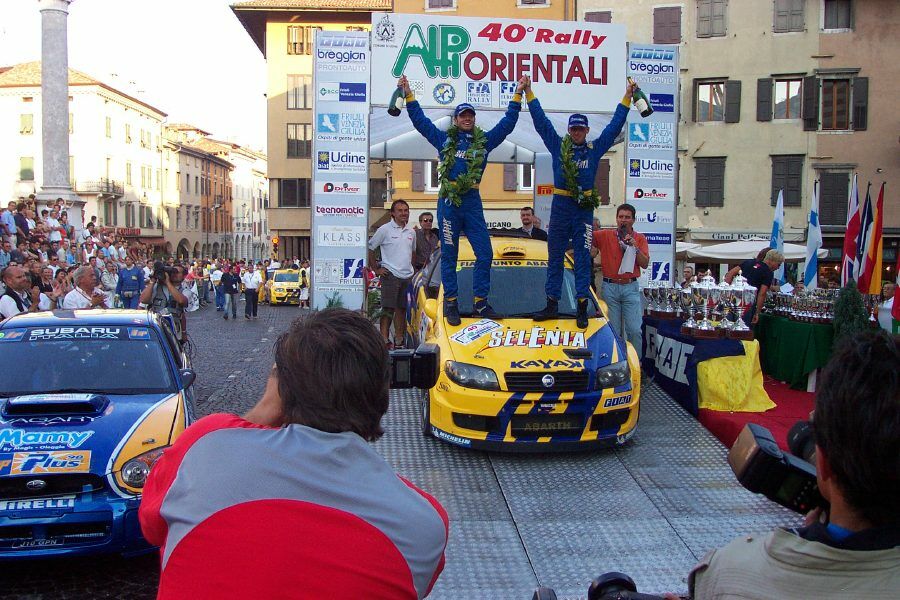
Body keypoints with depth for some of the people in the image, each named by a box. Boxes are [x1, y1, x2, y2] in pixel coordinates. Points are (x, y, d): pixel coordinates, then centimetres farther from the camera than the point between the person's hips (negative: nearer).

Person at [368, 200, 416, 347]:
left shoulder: (411, 232, 13)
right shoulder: (385, 229, -4)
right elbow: (370, 248, -1)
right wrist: (376, 269, -4)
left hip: (408, 275, 5)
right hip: (390, 275, -5)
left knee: (402, 308, 9)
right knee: (388, 308, -8)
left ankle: (399, 338, 17)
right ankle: (384, 339, -8)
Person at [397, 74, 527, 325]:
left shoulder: (484, 141, 11)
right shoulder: (444, 139, 8)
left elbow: (507, 123, 12)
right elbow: (420, 120, 8)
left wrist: (517, 95, 9)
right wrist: (408, 94, 4)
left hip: (472, 201, 2)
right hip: (448, 201, -2)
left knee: (484, 253, -1)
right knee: (449, 255, 3)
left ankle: (480, 302, 10)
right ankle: (450, 303, 11)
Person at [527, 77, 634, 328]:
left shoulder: (595, 148, 7)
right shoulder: (558, 146, 7)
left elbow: (615, 126, 11)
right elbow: (541, 121, 7)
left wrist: (627, 97, 9)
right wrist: (529, 94, 4)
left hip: (584, 207, -1)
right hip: (560, 205, 1)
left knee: (583, 257, 0)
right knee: (555, 255, 4)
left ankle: (582, 307, 2)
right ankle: (552, 304, 11)